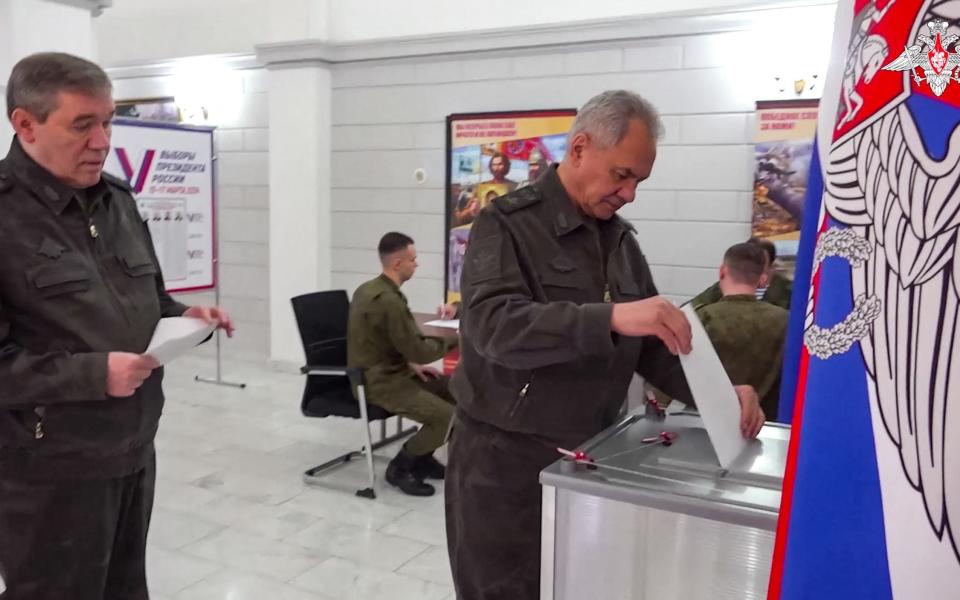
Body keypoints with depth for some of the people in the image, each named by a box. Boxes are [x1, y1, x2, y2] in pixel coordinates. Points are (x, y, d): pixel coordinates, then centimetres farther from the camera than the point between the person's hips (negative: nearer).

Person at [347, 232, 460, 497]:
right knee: (448, 418, -18)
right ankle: (400, 466, 0)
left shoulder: (369, 289, 9)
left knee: (452, 390, 10)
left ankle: (421, 456, 19)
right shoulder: (388, 300, -24)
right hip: (380, 382, -11)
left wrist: (412, 364, 10)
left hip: (383, 371, 11)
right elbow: (419, 349, -20)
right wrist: (455, 338, -6)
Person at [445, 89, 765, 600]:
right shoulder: (507, 225, -12)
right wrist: (610, 316, -38)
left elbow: (649, 345, 11)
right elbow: (494, 325, -28)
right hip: (506, 463, -6)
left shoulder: (620, 238, 9)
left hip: (586, 459, 6)